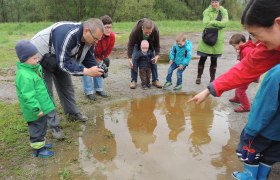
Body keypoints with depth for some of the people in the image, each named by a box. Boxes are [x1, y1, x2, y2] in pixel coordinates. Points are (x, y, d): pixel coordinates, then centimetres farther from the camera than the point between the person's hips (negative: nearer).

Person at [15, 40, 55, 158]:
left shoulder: (32, 69, 4)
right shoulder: (24, 76, -28)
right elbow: (28, 96, -28)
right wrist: (36, 109, -26)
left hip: (41, 106, 10)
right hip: (36, 110, -10)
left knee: (41, 127, 24)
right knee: (37, 128, 7)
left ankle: (40, 143, 42)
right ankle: (38, 149, 23)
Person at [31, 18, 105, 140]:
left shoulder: (88, 38, -13)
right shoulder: (66, 34, -40)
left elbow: (88, 58, -3)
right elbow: (63, 62, -39)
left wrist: (97, 69, -22)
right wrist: (87, 71, -41)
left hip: (60, 60, 8)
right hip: (40, 58, -7)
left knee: (66, 86, 14)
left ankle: (73, 113, 33)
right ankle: (53, 125, 6)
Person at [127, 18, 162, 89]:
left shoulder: (155, 31, -34)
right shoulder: (135, 30, -40)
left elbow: (157, 44, -20)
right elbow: (130, 44, -31)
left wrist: (157, 55, -34)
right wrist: (129, 58, -36)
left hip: (150, 45, 2)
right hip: (137, 44, -1)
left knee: (153, 61, -3)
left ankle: (155, 80, 8)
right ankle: (133, 81, -2)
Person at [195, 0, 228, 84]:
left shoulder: (223, 11, 5)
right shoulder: (207, 11, 0)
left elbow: (225, 23, -11)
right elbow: (206, 24, -15)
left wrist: (212, 22, -16)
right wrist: (218, 24, -16)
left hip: (217, 39, 2)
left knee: (214, 60, 8)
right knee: (202, 58, 0)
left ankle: (212, 78, 19)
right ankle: (199, 77, 15)